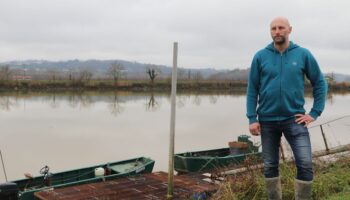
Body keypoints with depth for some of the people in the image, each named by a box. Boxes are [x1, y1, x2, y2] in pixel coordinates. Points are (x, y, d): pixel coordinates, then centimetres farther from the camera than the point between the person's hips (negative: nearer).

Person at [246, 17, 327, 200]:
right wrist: (252, 118, -6)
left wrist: (314, 113, -2)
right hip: (267, 120, 1)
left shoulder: (303, 54, -2)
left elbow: (320, 83, 5)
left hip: (294, 119, -1)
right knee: (270, 166, 11)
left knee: (305, 164, -8)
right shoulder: (260, 56, -1)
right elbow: (252, 89, 0)